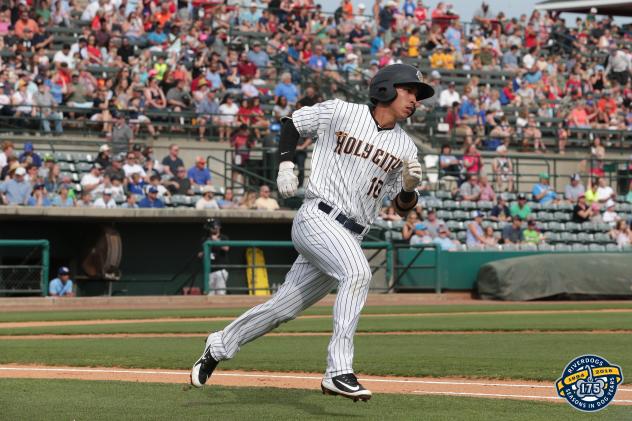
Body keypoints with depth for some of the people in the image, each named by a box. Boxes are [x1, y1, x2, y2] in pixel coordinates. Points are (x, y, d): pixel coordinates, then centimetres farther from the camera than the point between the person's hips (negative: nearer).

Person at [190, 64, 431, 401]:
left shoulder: (405, 147, 10)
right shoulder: (339, 112, 0)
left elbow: (403, 207, 11)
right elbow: (292, 123, 13)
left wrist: (409, 186, -11)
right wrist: (286, 164, -1)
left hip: (349, 239, 5)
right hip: (317, 218, -5)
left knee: (283, 309, 8)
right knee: (358, 272, -32)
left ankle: (220, 346, 31)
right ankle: (338, 372, -36)